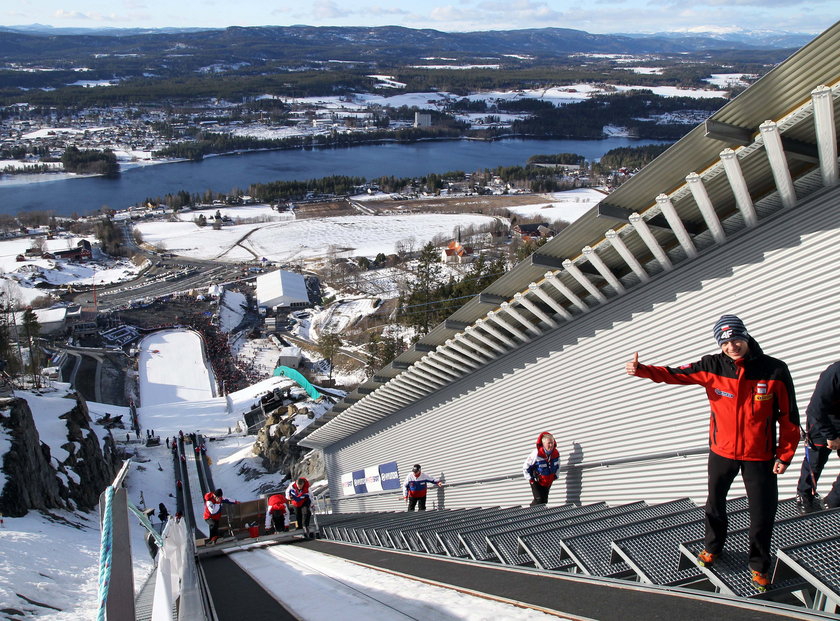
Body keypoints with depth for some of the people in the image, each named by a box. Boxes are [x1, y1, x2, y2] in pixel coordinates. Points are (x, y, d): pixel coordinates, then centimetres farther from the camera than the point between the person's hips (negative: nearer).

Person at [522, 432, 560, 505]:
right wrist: (530, 479, -12)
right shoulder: (536, 454, -26)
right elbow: (525, 467, -15)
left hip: (548, 482, 5)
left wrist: (555, 475, 4)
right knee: (539, 500, -17)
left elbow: (558, 466, 14)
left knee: (544, 501, 9)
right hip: (536, 482, -5)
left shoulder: (556, 453, -10)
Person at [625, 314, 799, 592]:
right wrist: (641, 370, -29)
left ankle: (759, 565, 30)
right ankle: (713, 547, 44)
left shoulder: (775, 370, -15)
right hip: (722, 451, 2)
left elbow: (789, 416, -8)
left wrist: (785, 455, -7)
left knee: (762, 514, 7)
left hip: (760, 456, -2)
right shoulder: (712, 366, -12)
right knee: (715, 503, 18)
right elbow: (674, 374, -13)